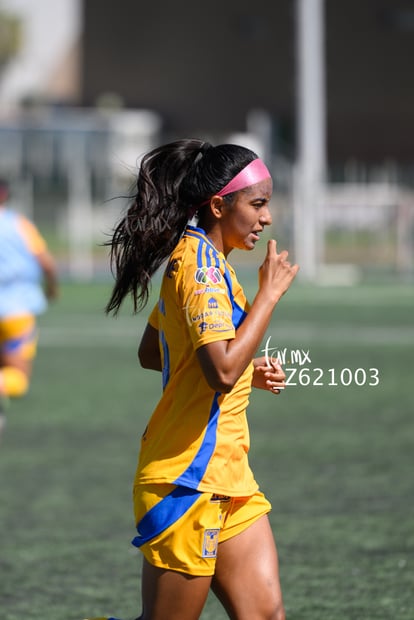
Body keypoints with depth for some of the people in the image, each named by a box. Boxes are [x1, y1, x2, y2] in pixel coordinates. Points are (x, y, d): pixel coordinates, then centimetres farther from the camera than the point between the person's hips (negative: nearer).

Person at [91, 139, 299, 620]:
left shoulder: (191, 257, 14)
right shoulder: (201, 264, -16)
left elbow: (150, 352, 23)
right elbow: (222, 371, -27)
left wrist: (245, 370, 15)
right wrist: (269, 293, -18)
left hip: (225, 473, 10)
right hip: (189, 481, -10)